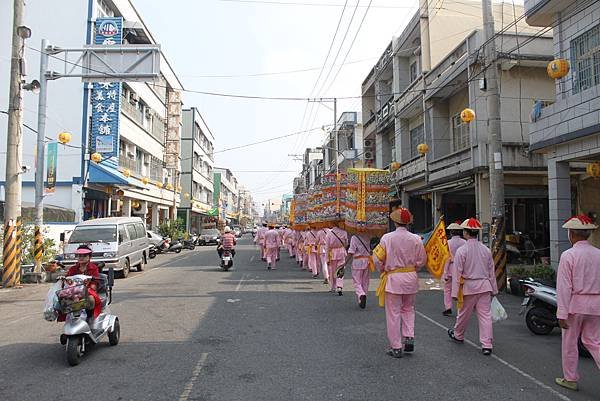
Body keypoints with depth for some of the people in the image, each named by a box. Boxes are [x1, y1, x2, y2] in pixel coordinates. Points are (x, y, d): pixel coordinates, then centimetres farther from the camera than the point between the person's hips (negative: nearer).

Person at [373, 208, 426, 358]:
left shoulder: (387, 238, -11)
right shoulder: (416, 239, -4)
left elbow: (378, 258, -8)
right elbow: (421, 260, 3)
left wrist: (383, 270, 11)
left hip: (393, 278, -3)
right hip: (411, 278, 3)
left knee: (393, 313, 6)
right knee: (408, 309, 24)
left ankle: (396, 348, 13)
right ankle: (409, 337, 12)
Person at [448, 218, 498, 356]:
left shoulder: (462, 250, -13)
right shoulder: (486, 250, 2)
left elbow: (457, 273, -12)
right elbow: (492, 272, 10)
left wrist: (455, 292, -7)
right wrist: (493, 289, 18)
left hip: (468, 287, -3)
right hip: (485, 286, 3)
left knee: (463, 313, 14)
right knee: (485, 315, 4)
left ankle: (458, 335, 36)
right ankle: (487, 345, 2)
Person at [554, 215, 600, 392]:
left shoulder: (568, 255, -14)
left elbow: (564, 287, -16)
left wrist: (562, 314, -12)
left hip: (575, 304, -5)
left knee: (569, 342, 11)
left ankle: (570, 379, 24)